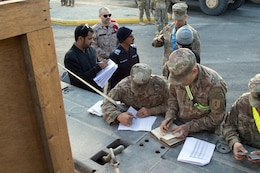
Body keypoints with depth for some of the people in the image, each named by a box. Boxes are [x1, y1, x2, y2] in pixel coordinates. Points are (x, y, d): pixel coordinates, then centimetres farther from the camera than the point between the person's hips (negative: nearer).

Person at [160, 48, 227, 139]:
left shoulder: (214, 85, -28)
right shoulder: (178, 75, -14)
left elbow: (216, 118, -17)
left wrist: (189, 127, -21)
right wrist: (169, 116, -11)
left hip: (204, 133, -5)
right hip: (178, 123, 5)